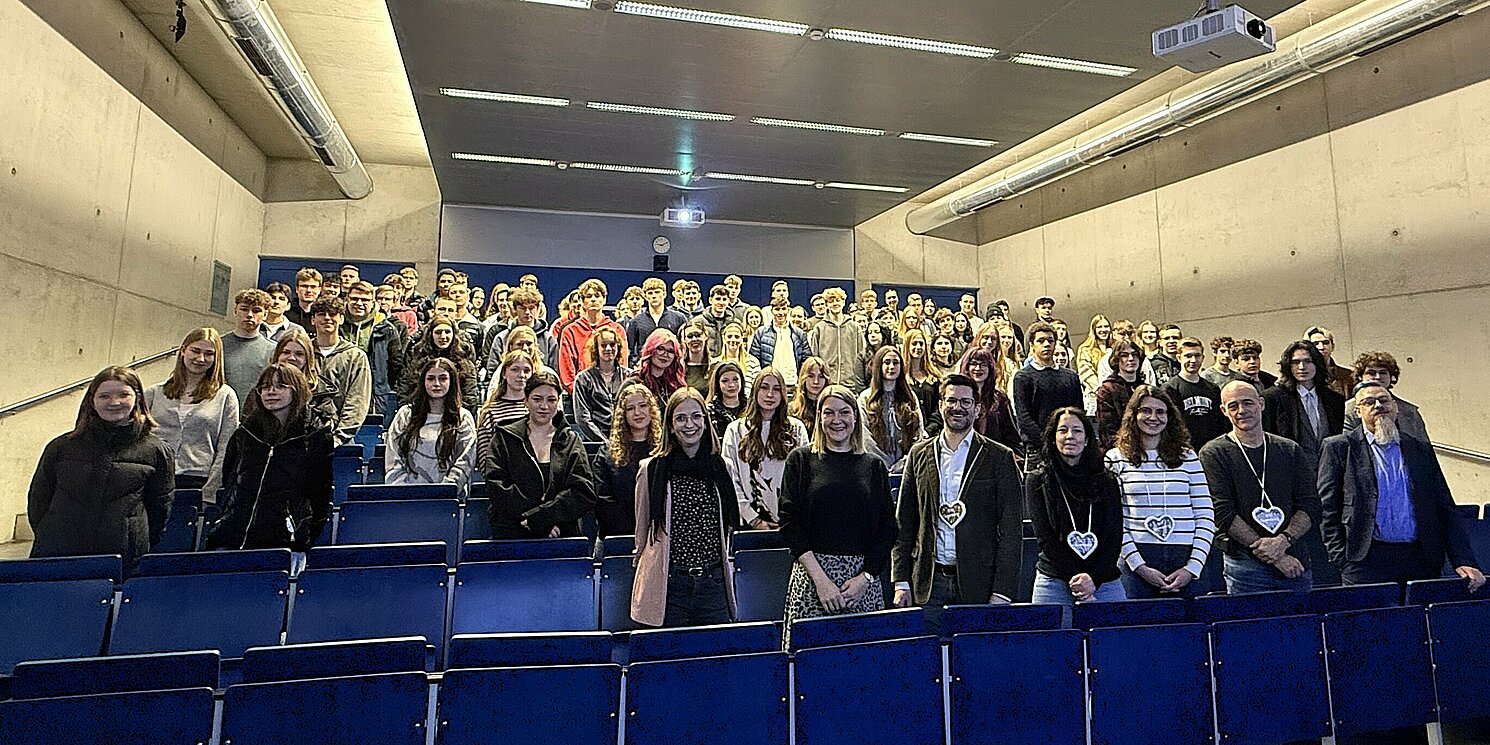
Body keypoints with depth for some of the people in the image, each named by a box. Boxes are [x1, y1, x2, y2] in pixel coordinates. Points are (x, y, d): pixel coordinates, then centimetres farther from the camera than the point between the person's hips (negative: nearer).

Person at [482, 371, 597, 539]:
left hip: (562, 536, 1)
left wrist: (536, 517, -10)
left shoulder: (570, 441, 13)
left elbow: (585, 493, 1)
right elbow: (497, 490, -1)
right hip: (511, 535, 0)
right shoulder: (504, 438, 11)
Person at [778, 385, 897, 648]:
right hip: (812, 574, -2)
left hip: (864, 577, 2)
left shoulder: (874, 466, 10)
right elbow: (790, 523, -3)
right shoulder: (801, 460, 4)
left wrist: (866, 577, -5)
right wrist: (820, 579, -10)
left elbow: (888, 528, 7)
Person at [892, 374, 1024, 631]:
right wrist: (901, 582, 4)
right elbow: (904, 523, 9)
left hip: (978, 584, -2)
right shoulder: (919, 454, 8)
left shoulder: (1000, 458, 1)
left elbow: (1011, 531, -2)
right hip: (928, 584, 2)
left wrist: (1002, 592, -8)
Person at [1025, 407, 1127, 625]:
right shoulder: (1038, 480, 3)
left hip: (1104, 581, 2)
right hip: (1054, 581, -2)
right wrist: (1076, 579, -13)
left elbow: (1115, 536, 3)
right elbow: (1045, 537, -4)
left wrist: (1093, 579, -11)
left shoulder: (1107, 481, 9)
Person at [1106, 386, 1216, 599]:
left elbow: (1206, 517, 5)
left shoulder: (1187, 457, 8)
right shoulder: (1116, 459, 2)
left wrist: (1193, 567, -4)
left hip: (1185, 561, 2)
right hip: (1137, 558, -2)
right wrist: (1139, 566, -10)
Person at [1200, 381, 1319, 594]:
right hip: (1245, 564, -3)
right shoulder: (1214, 453, -2)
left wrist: (1283, 540, -12)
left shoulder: (1291, 450, 11)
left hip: (1296, 563, 4)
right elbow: (1223, 514, -9)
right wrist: (1276, 558, -12)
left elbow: (1311, 506, 5)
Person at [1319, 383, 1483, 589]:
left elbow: (1446, 509, 12)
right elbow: (1327, 509, -1)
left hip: (1421, 561, 4)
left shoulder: (1422, 450, 16)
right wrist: (1342, 560, -7)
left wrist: (1464, 562, 3)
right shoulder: (1339, 447, 3)